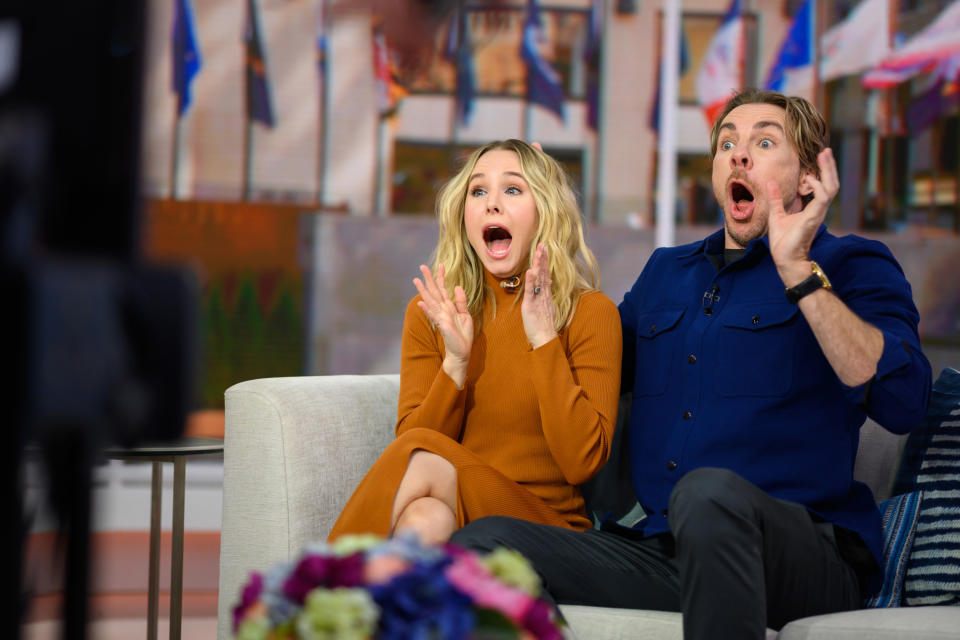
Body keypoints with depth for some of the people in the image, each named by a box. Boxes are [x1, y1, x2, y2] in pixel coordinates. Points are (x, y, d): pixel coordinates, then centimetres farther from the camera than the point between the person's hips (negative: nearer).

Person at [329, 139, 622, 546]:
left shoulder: (591, 313, 0)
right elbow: (409, 442, 2)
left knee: (424, 461, -29)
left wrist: (544, 341, -14)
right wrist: (456, 362, -12)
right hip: (452, 513, 2)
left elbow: (583, 463, -10)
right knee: (425, 518, -35)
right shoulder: (427, 316, 10)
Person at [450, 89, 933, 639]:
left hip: (805, 559, -5)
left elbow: (903, 403, -13)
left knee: (709, 491, -41)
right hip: (658, 548, 5)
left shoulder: (849, 266, 6)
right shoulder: (667, 271, 26)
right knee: (482, 541, -20)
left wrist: (798, 272, -14)